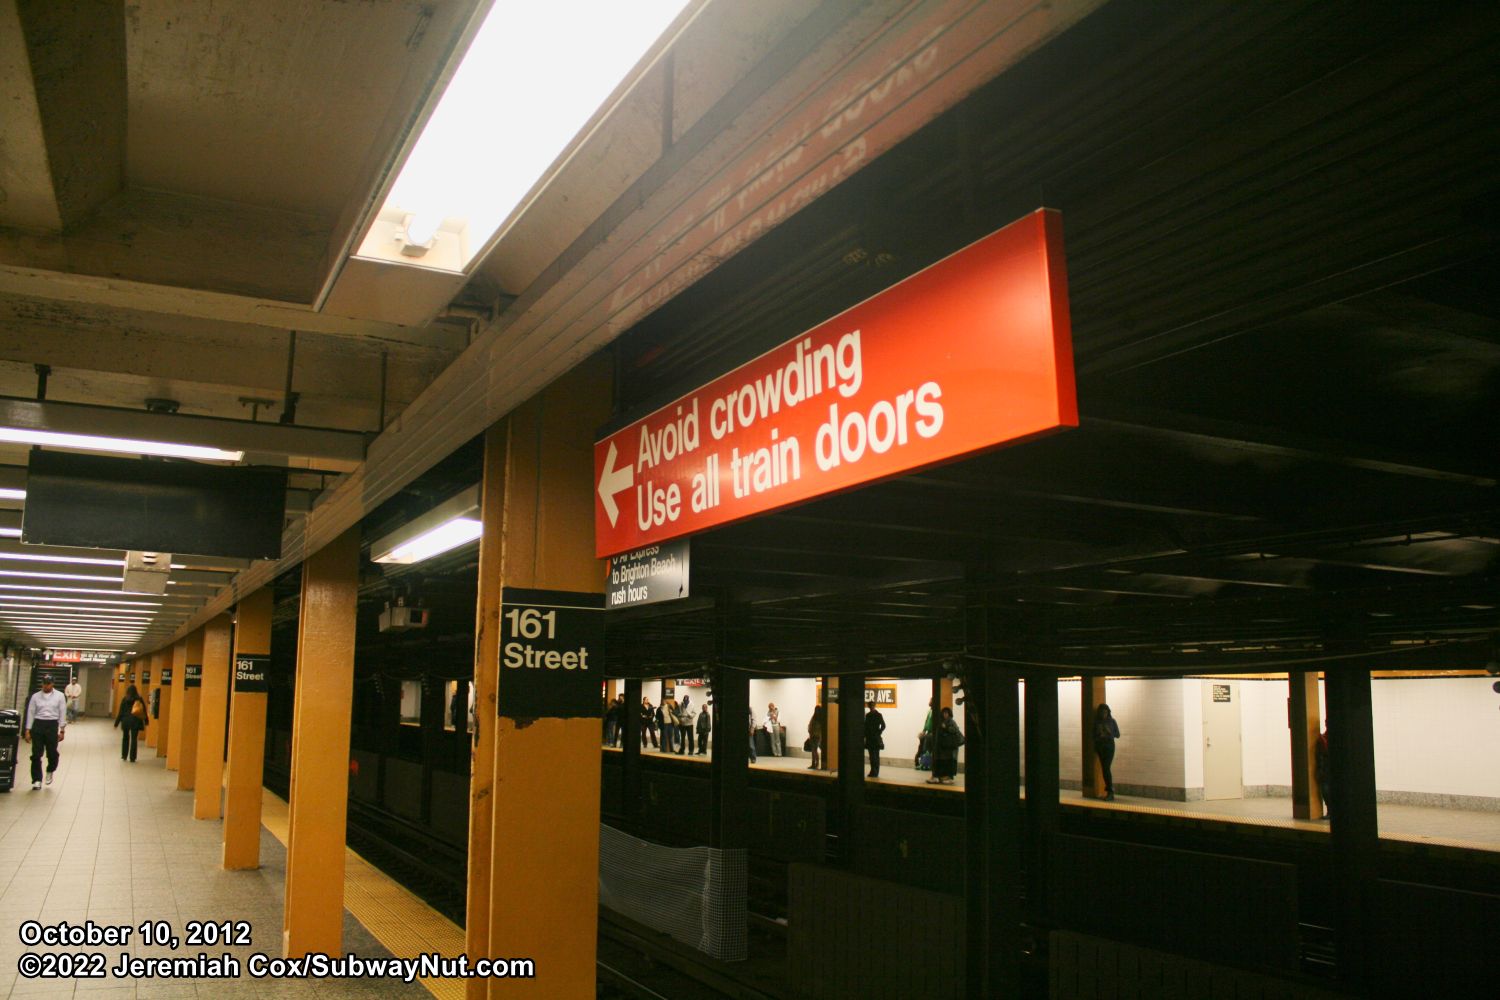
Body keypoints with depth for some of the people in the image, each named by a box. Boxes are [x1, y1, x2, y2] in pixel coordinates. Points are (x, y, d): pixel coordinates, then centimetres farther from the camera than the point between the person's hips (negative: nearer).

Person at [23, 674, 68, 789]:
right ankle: (37, 780, 7)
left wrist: (61, 731, -2)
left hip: (52, 725, -1)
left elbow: (62, 714, 2)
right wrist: (27, 731, 2)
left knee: (52, 753, 2)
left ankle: (50, 771, 32)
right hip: (38, 725, 1)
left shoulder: (60, 696, 2)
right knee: (36, 754, -1)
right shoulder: (35, 696, 6)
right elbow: (30, 713, 7)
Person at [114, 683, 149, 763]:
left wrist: (117, 722, 3)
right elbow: (144, 711, 2)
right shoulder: (139, 699, 0)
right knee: (134, 739, 3)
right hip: (136, 721, 0)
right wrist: (146, 721, 11)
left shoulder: (125, 699, -3)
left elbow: (121, 712, -3)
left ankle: (124, 756, 21)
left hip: (126, 720, 0)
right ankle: (132, 758, 0)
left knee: (125, 738, 19)